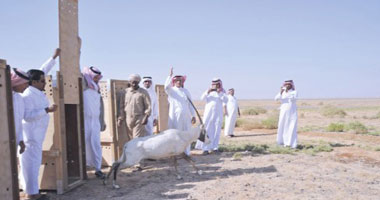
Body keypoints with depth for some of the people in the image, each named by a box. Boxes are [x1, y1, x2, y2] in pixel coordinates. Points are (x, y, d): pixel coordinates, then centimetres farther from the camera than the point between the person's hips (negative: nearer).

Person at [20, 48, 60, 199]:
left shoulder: (38, 91, 6)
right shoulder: (28, 95, -18)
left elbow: (43, 70, 17)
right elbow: (27, 116, -24)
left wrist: (54, 57, 19)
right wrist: (47, 110, -25)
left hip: (37, 134, 9)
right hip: (31, 135, -9)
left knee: (33, 160, 14)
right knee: (32, 161, -4)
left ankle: (28, 188, 24)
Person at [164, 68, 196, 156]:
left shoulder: (186, 91, 13)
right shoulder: (171, 90, 3)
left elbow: (190, 104, 12)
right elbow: (166, 86, -21)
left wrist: (193, 115, 7)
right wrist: (170, 75, -25)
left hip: (186, 116, 3)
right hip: (175, 117, -3)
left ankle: (186, 152, 16)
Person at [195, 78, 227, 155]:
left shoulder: (222, 92, 8)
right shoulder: (208, 91, 8)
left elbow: (225, 101, -9)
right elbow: (202, 98, -6)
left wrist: (221, 93, -25)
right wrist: (207, 92, -24)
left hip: (218, 114, 1)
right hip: (208, 114, -1)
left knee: (216, 131, 1)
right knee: (207, 131, -7)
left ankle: (214, 147, 9)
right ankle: (205, 149, -8)